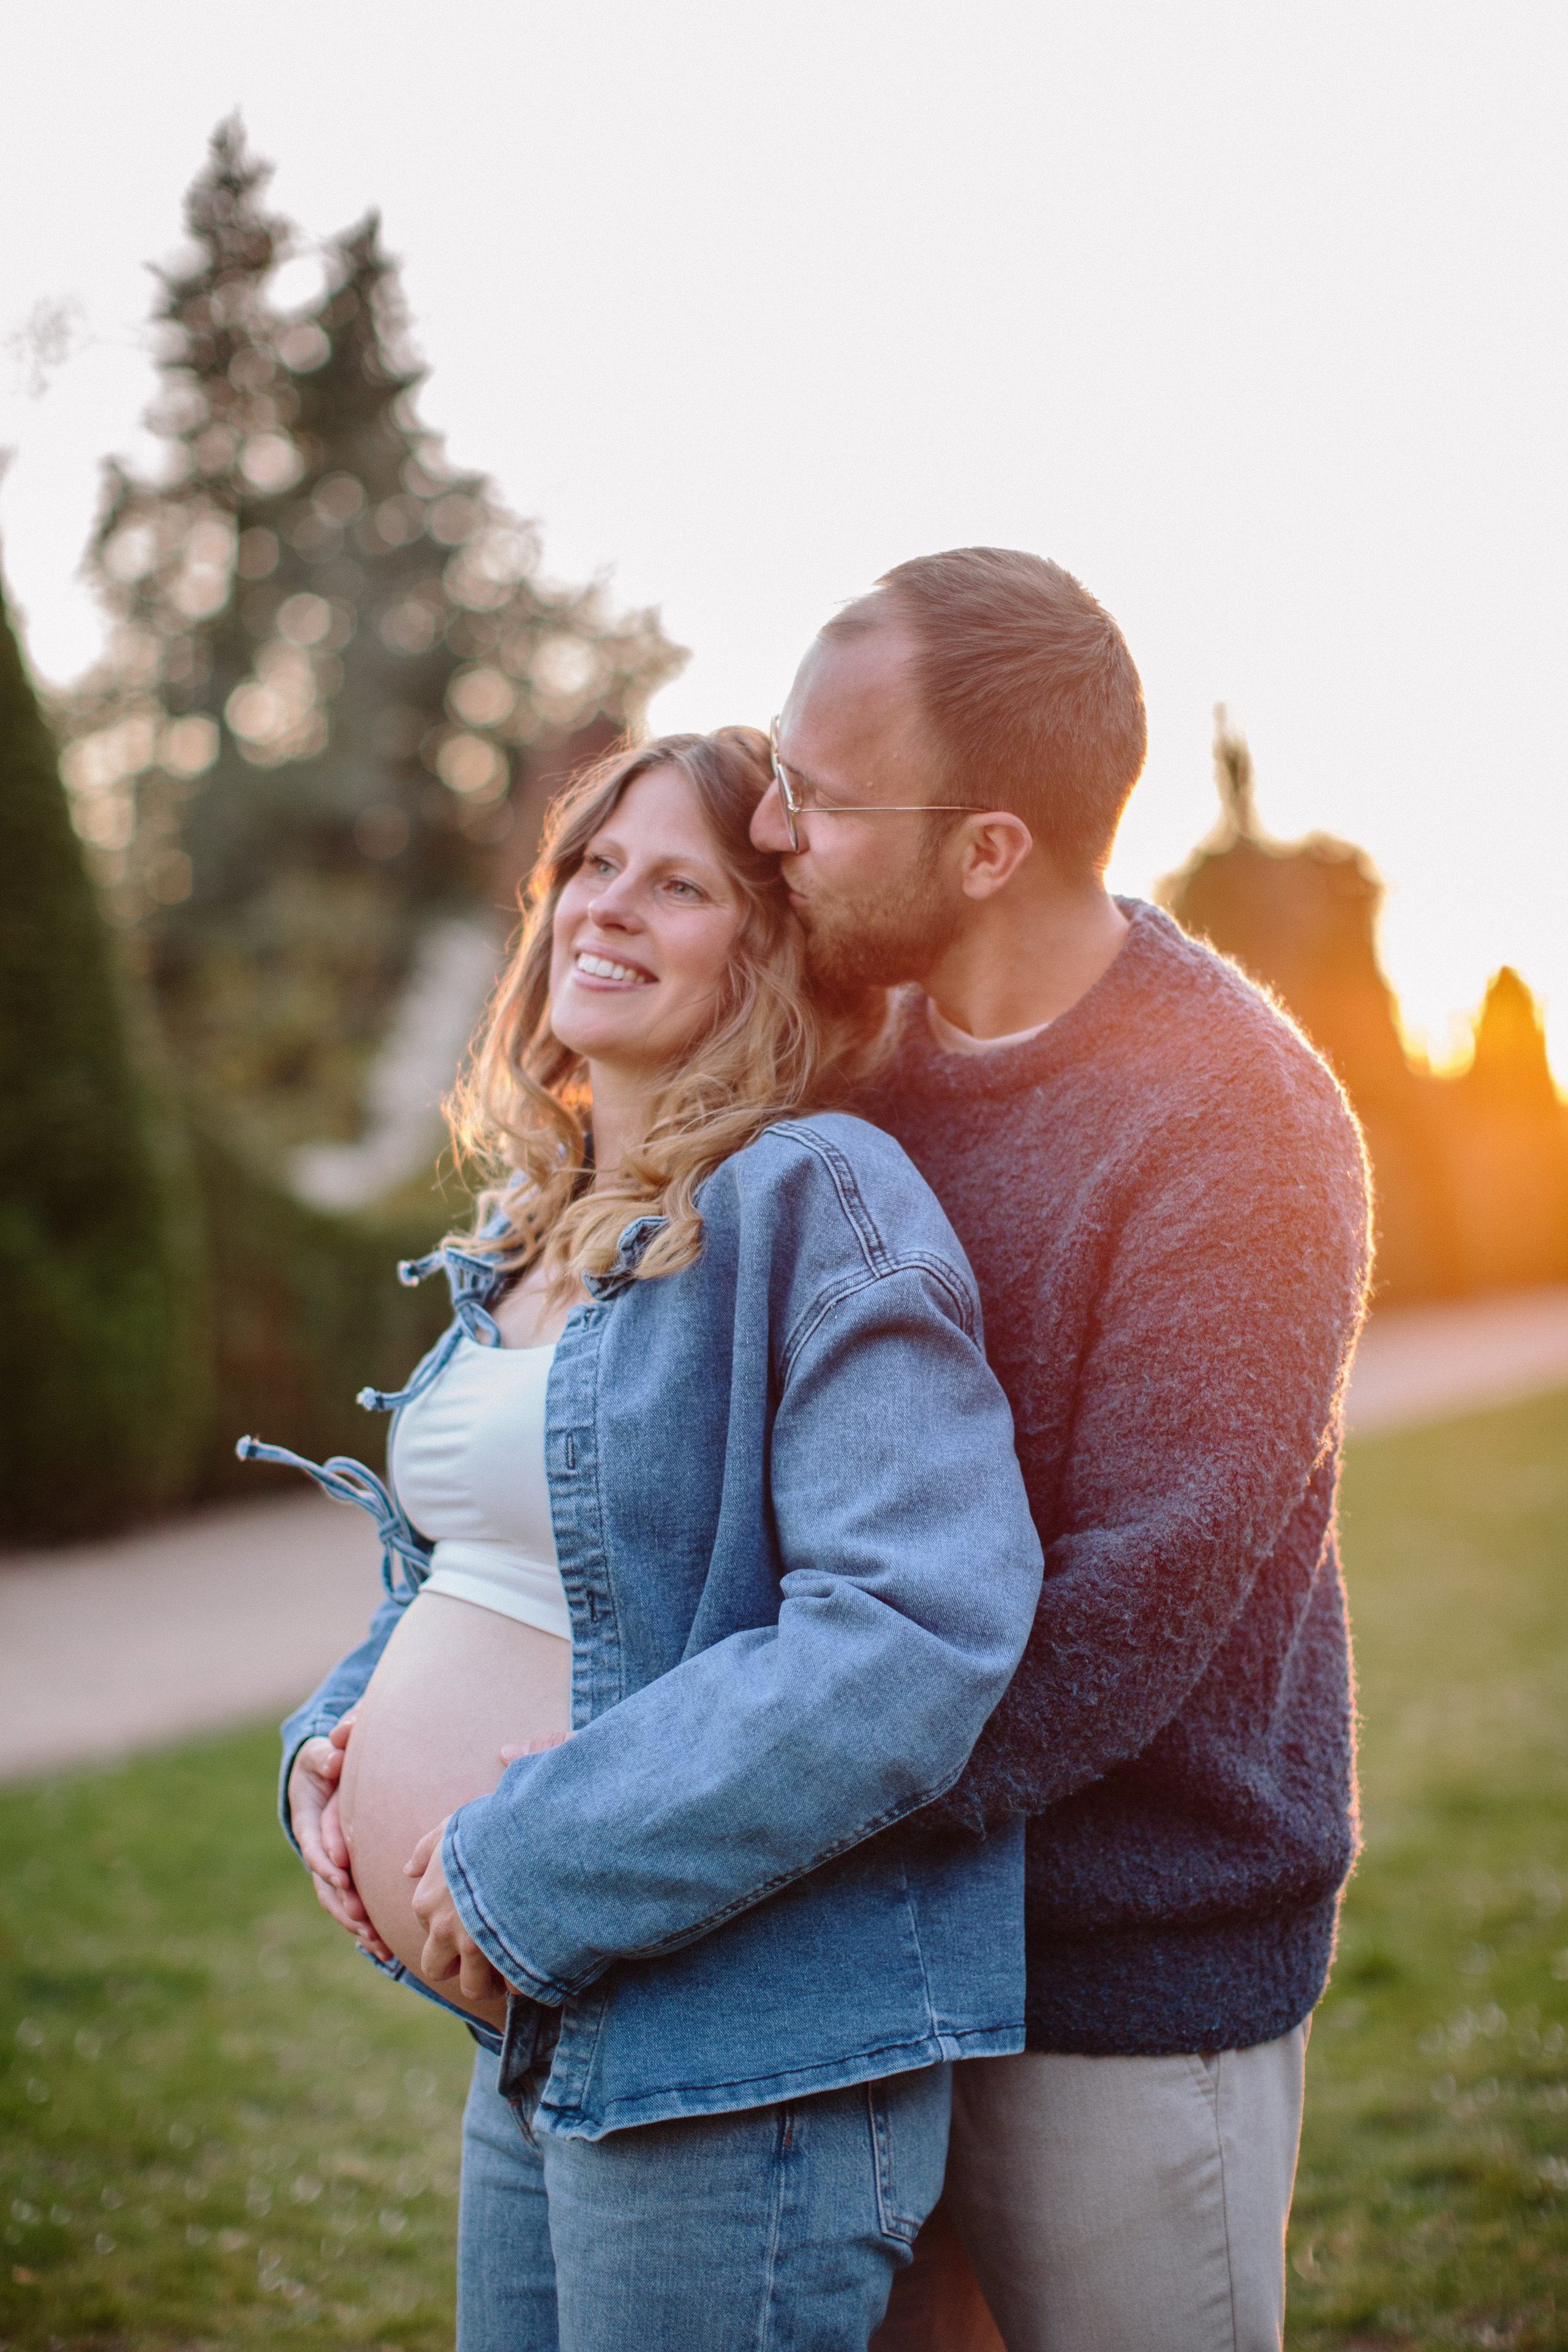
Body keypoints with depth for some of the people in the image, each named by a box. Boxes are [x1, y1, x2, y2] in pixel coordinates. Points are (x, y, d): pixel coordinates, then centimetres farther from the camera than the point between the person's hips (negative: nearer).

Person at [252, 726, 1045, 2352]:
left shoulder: (816, 1201, -15)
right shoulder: (533, 1228, 11)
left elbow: (917, 1635, -25)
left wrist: (535, 1869, -21)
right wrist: (337, 1738, 5)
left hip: (740, 2062, -8)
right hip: (534, 2039, 8)